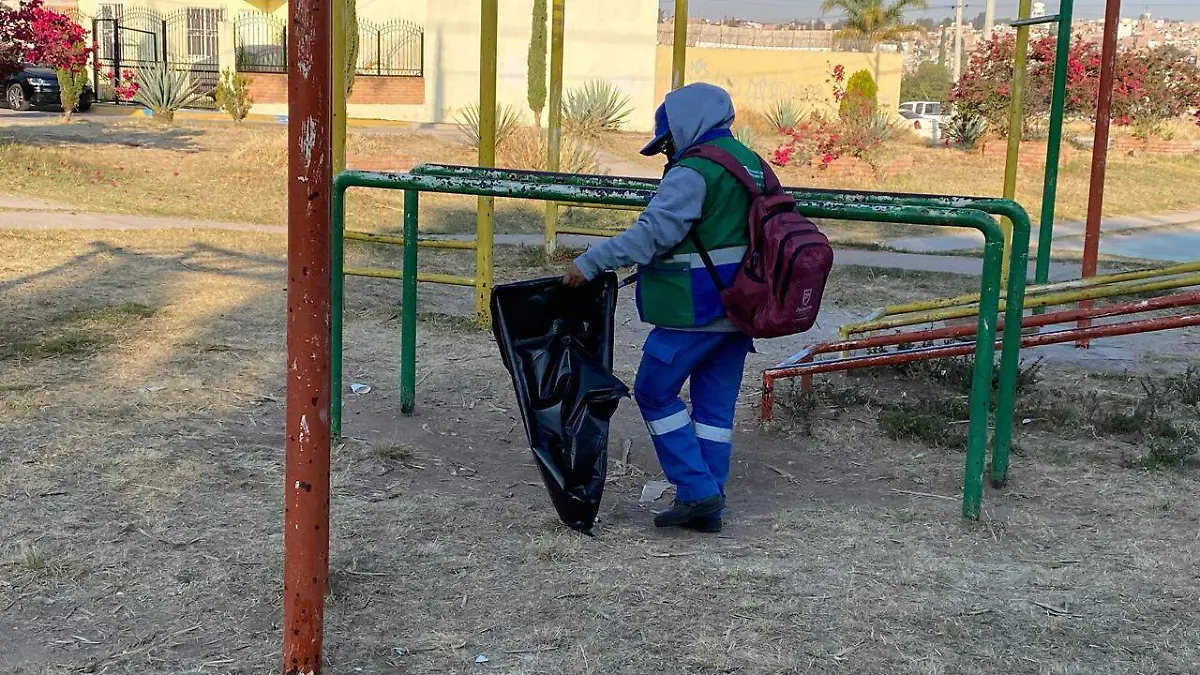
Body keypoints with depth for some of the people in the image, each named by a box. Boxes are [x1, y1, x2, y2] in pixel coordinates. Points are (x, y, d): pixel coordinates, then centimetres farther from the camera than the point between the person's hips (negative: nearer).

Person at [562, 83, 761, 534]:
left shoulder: (692, 172, -15)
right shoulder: (751, 163, 14)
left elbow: (651, 234, -21)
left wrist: (589, 264, -16)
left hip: (696, 311, -9)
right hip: (739, 307, 9)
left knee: (655, 391, 4)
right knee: (716, 404, 12)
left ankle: (696, 489, 1)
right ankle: (708, 507, 16)